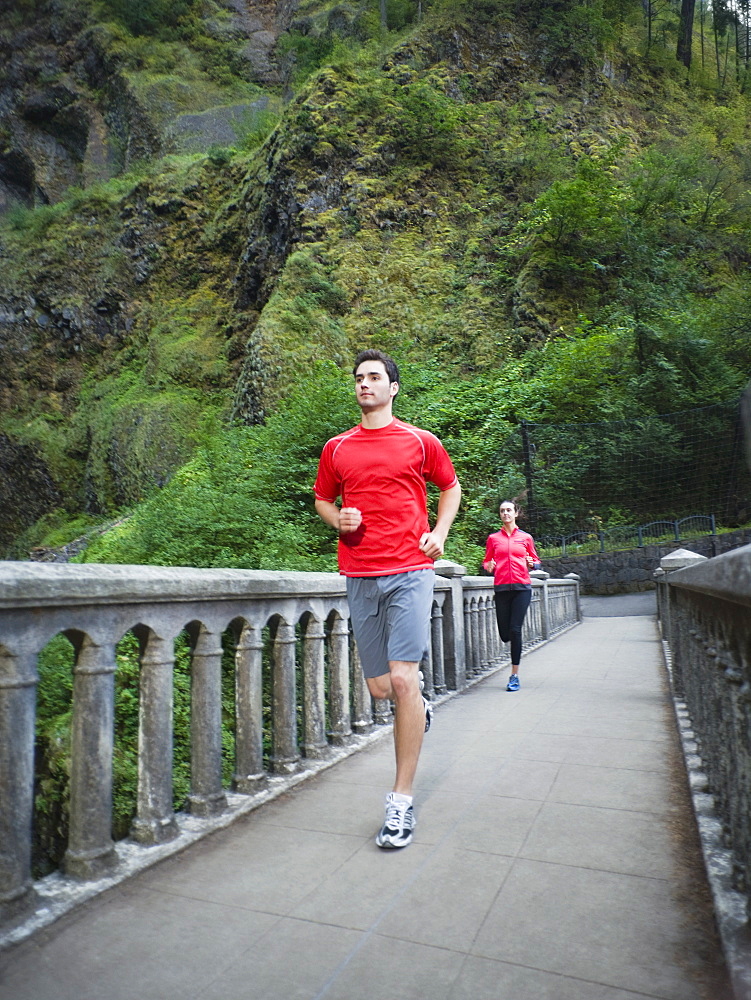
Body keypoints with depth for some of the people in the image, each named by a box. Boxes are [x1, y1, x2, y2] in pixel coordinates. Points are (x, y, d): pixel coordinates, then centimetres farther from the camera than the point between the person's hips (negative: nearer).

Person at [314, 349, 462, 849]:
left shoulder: (420, 441, 5)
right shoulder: (336, 448, 11)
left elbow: (452, 487, 18)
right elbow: (322, 498, 22)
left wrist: (439, 533, 3)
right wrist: (339, 520, 0)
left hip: (410, 570, -3)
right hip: (361, 576, 3)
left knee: (403, 679, -12)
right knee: (380, 687, 7)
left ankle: (402, 800, 2)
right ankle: (419, 708, 44)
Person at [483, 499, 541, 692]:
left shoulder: (526, 537, 8)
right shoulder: (493, 538, 8)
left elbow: (536, 561, 16)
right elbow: (486, 562, 14)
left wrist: (532, 564, -6)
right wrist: (489, 566, -8)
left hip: (522, 587, -1)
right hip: (501, 587, 1)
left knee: (515, 630, -8)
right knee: (505, 634, 2)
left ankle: (515, 675, 2)